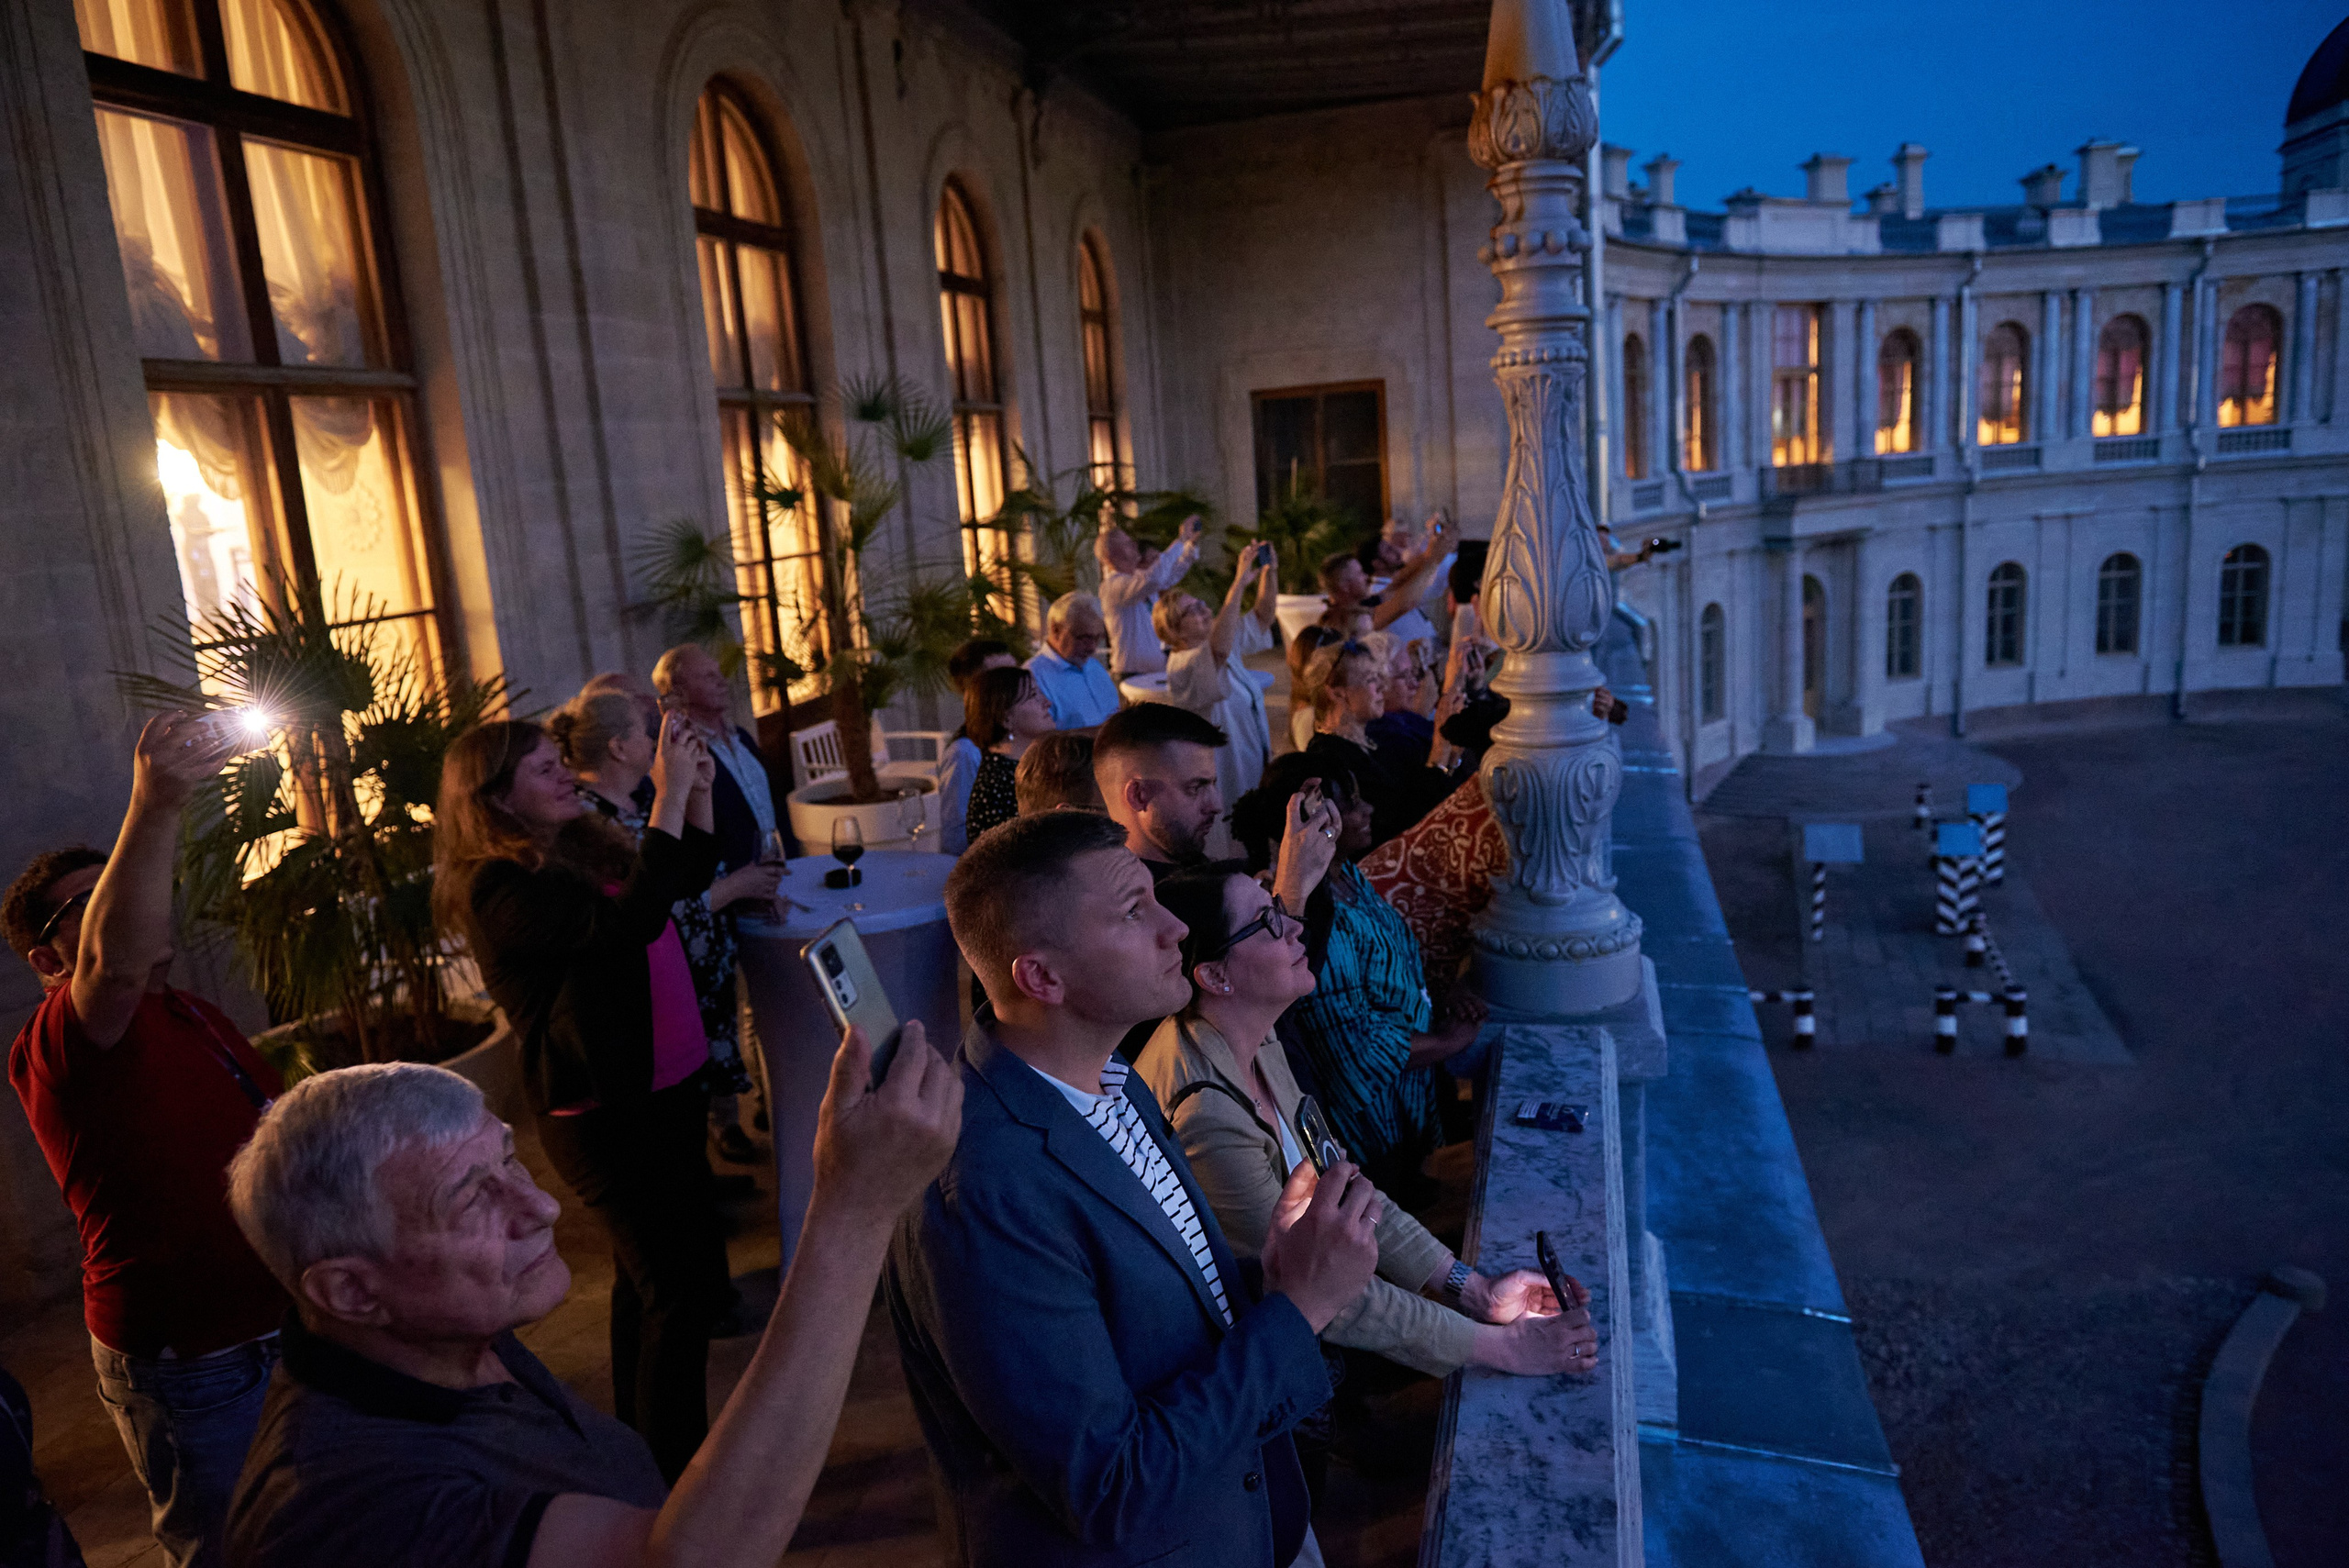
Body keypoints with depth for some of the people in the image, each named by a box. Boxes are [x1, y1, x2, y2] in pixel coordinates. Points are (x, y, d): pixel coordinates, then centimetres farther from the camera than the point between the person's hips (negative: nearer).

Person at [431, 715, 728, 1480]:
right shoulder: (501, 888, -20)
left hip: (656, 1093, 10)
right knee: (682, 1288, -6)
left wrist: (698, 786, 4)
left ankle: (644, 1448, 38)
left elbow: (689, 878, 19)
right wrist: (669, 795, -31)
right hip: (604, 1116, -10)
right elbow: (632, 920, -34)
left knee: (647, 1278, 21)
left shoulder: (581, 847, 7)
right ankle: (676, 1480, 7)